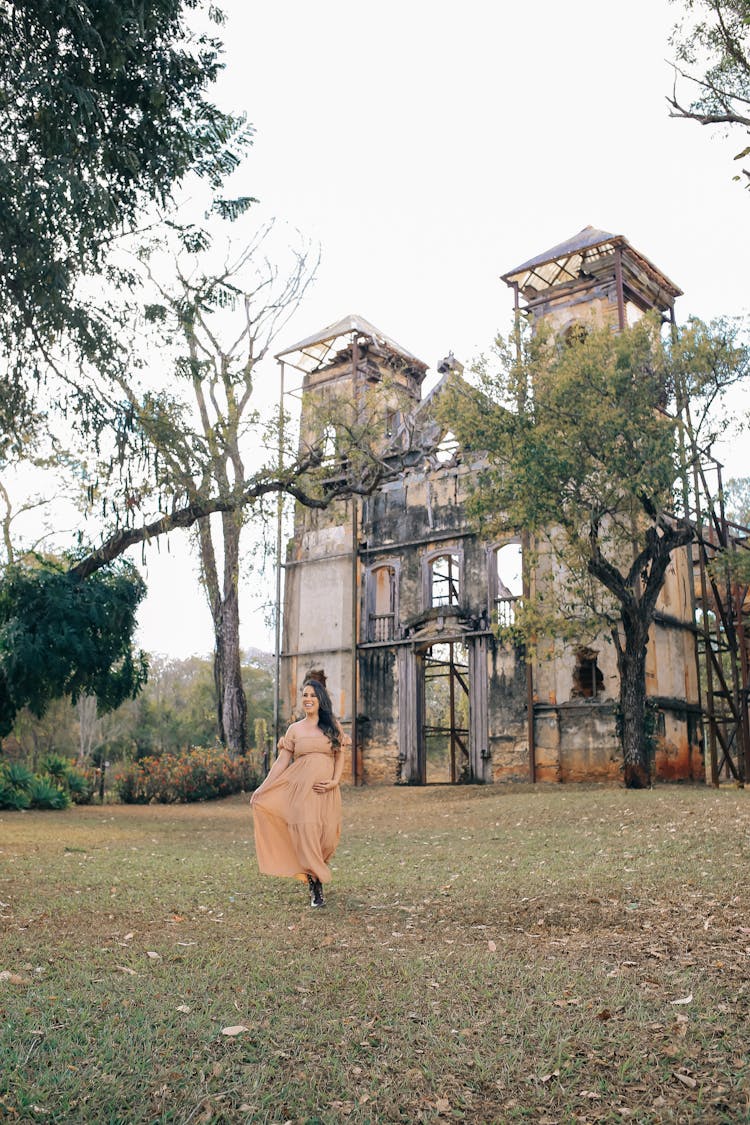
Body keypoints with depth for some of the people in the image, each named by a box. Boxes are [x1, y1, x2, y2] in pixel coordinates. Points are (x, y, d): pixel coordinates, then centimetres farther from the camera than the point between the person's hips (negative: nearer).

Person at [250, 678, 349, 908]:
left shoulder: (333, 725, 10)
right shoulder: (295, 729, 10)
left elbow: (340, 756, 9)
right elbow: (282, 762, 7)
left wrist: (335, 781, -7)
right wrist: (262, 788, 0)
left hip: (326, 791, 1)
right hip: (301, 787, 0)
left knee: (327, 838, -6)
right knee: (306, 831, -12)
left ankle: (315, 871, 22)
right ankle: (315, 886, -2)